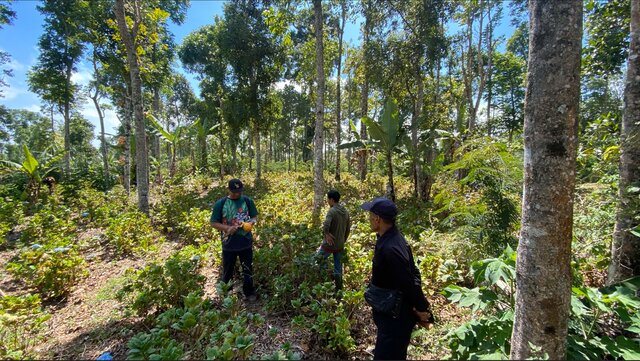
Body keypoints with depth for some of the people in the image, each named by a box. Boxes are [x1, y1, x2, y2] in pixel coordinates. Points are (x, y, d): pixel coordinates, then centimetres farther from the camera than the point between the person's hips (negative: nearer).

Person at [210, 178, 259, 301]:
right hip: (229, 244, -1)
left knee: (248, 270, 16)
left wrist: (251, 223, -17)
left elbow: (255, 216, 6)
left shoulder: (247, 201, -4)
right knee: (227, 272, 18)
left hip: (246, 243, 1)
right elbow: (214, 223, -4)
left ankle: (249, 293, 36)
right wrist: (228, 228, -20)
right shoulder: (220, 203, -8)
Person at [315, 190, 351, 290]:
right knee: (338, 268, 17)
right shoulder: (345, 212, 5)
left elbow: (326, 225, -35)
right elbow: (348, 229, 13)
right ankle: (339, 288, 24)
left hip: (329, 244, -7)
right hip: (340, 245, 7)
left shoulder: (332, 211, -18)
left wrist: (327, 234, -17)